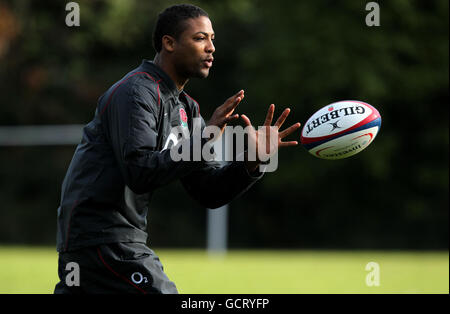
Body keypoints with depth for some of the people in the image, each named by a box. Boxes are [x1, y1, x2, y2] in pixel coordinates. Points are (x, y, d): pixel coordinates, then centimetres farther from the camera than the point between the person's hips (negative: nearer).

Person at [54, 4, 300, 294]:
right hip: (101, 236, -10)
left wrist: (252, 160, -5)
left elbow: (209, 191, 11)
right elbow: (140, 173, -25)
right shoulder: (136, 92, -13)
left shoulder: (186, 108, 16)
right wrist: (203, 140, -28)